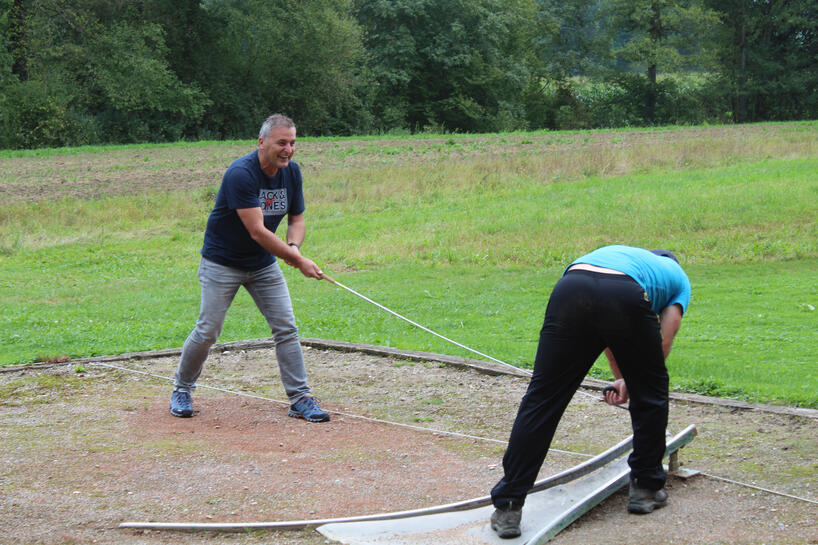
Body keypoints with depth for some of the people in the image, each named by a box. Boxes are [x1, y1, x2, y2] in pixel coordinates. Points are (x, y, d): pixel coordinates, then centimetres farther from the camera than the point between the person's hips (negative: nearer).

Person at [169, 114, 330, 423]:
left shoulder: (291, 172, -4)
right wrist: (298, 262, -30)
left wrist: (293, 246, -17)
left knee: (286, 328, -3)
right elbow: (257, 231, -30)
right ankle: (182, 390, 20)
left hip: (264, 264, 6)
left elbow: (296, 219, 6)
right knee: (208, 331, -2)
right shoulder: (240, 174, -27)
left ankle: (300, 399, 3)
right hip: (222, 262, -6)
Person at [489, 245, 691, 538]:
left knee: (540, 402, 5)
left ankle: (507, 508, 3)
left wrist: (622, 378, 52)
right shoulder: (678, 275, 37)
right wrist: (631, 381, 38)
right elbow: (662, 344, 25)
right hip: (626, 299, -2)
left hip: (570, 290, 3)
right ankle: (646, 489, 32)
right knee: (650, 396, 24)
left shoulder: (617, 252, 47)